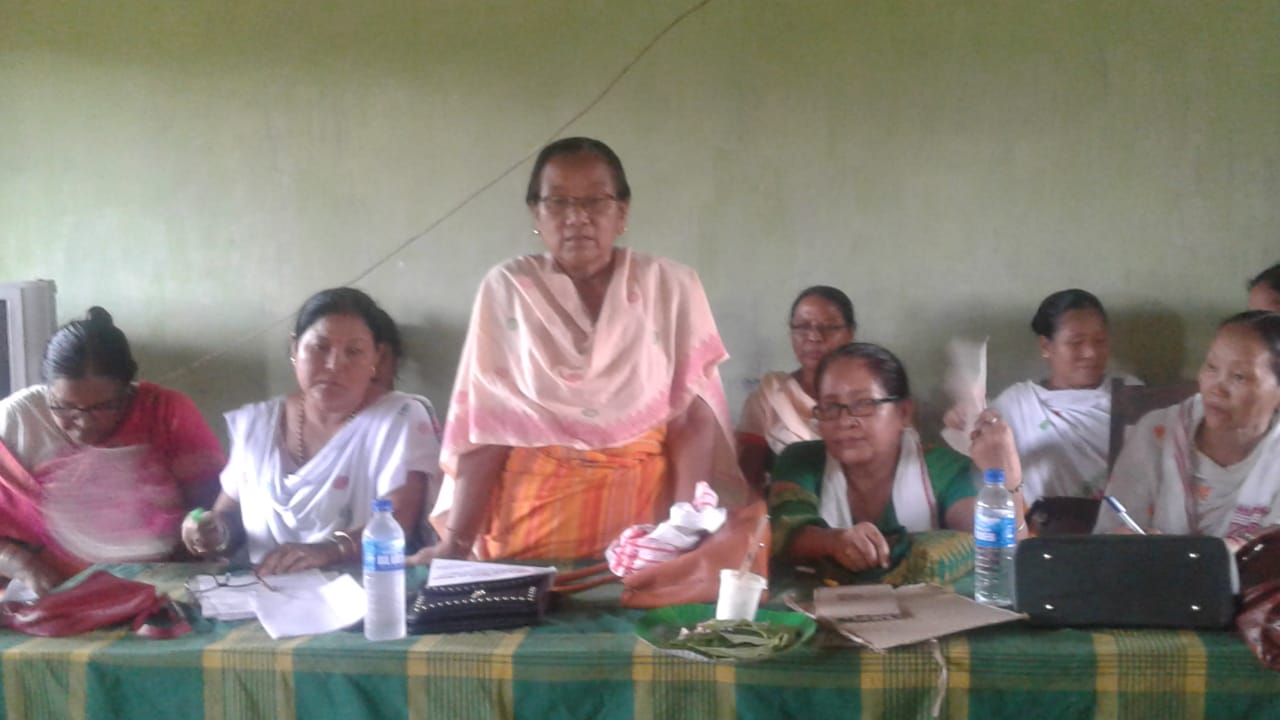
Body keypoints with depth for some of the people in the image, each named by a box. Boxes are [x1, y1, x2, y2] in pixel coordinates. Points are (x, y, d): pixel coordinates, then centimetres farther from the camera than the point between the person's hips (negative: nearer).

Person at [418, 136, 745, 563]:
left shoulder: (672, 287, 1)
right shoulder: (507, 289, 0)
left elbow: (692, 415, -2)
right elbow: (487, 423, -3)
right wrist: (457, 542, -10)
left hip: (642, 501, 0)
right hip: (532, 504, 0)